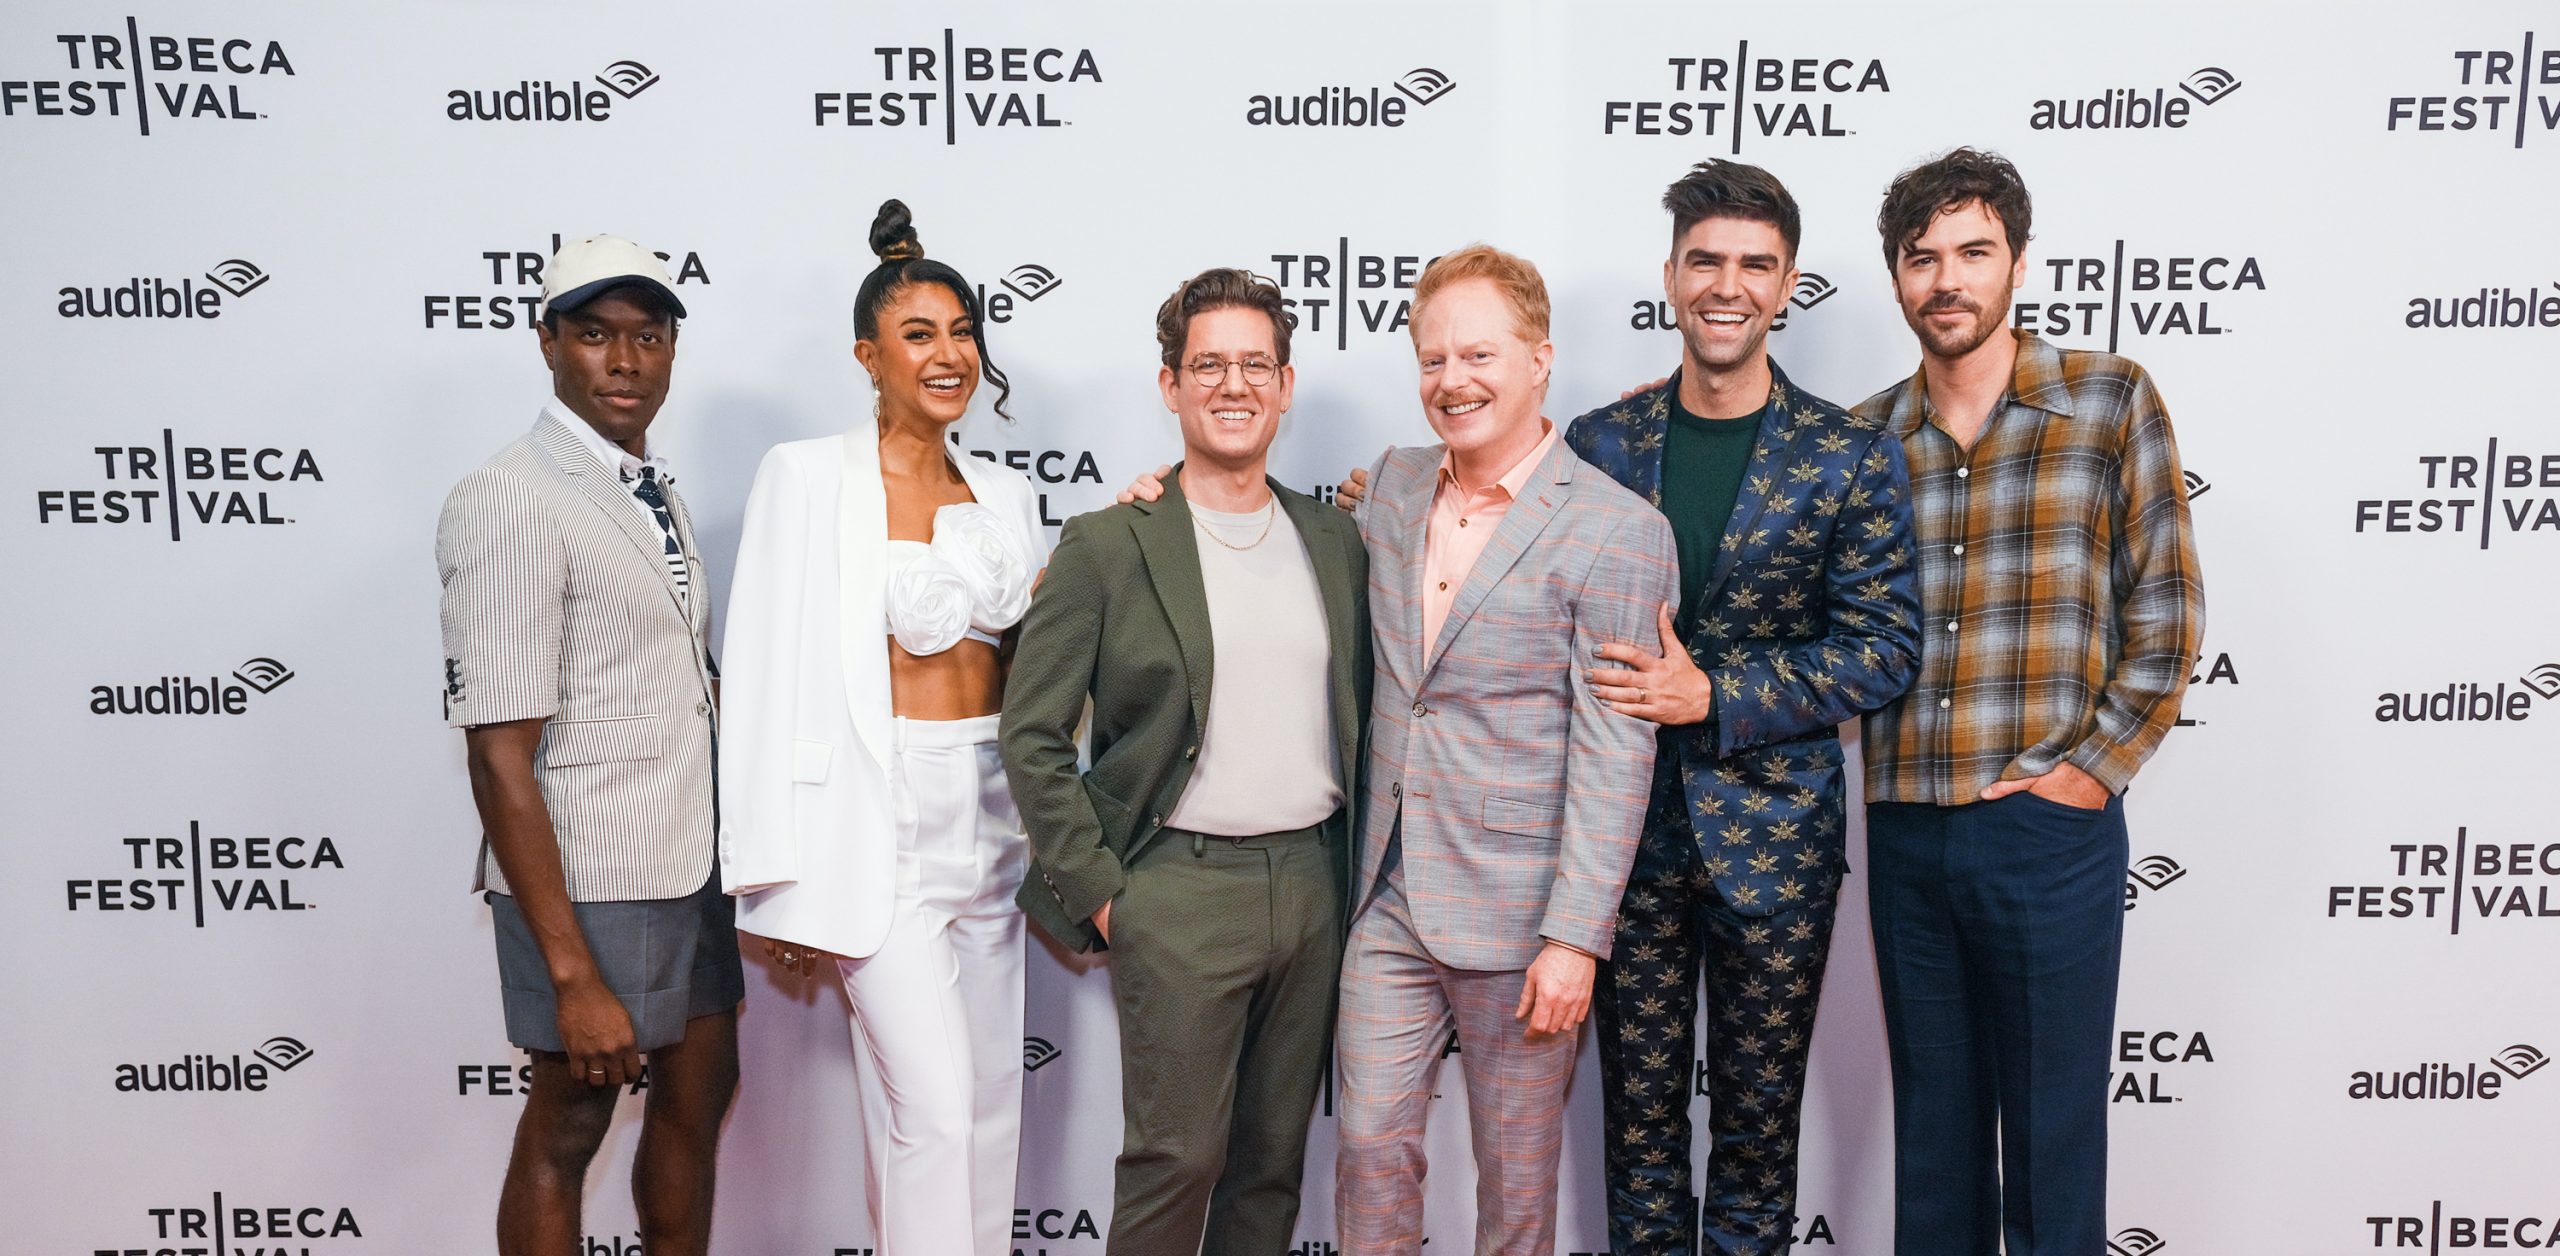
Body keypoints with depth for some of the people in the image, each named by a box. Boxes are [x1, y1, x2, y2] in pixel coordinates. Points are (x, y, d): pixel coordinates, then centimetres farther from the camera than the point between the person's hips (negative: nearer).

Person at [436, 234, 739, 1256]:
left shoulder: (654, 493, 10)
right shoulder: (509, 503, -16)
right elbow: (500, 759, -20)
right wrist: (571, 974, -21)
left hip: (693, 865, 8)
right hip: (590, 882, -8)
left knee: (698, 1097, 19)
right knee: (568, 1128, 8)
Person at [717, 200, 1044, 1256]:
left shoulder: (1005, 494, 11)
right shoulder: (808, 476, -5)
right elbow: (773, 678, -9)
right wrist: (782, 882, -13)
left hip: (991, 813, 6)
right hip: (878, 819, -6)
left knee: (988, 1103, 13)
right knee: (935, 1108, -8)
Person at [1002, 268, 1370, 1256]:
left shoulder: (1336, 543, 9)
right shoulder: (1107, 546, -4)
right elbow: (1031, 735, -5)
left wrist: (1365, 867, 8)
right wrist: (1099, 892, -8)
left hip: (1315, 882, 4)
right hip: (1181, 891, -4)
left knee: (1275, 1157, 13)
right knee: (1176, 1155, 1)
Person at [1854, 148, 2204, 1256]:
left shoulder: (2109, 399, -1)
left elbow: (2165, 607, -3)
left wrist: (2092, 768, -8)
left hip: (2050, 831, -3)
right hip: (1904, 832, 3)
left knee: (2052, 1133, 7)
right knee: (1932, 1123, 16)